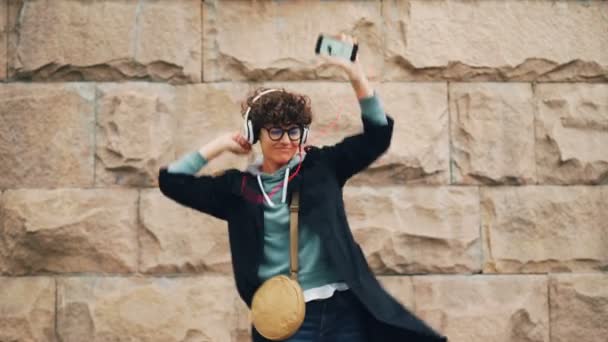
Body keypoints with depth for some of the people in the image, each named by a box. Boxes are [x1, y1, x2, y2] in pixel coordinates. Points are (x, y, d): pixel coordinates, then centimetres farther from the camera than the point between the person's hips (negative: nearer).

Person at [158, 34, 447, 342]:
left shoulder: (320, 166, 8)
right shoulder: (239, 187, 8)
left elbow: (377, 135, 1)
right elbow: (171, 181, 8)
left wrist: (356, 77, -10)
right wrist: (218, 146, 8)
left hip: (341, 310, 1)